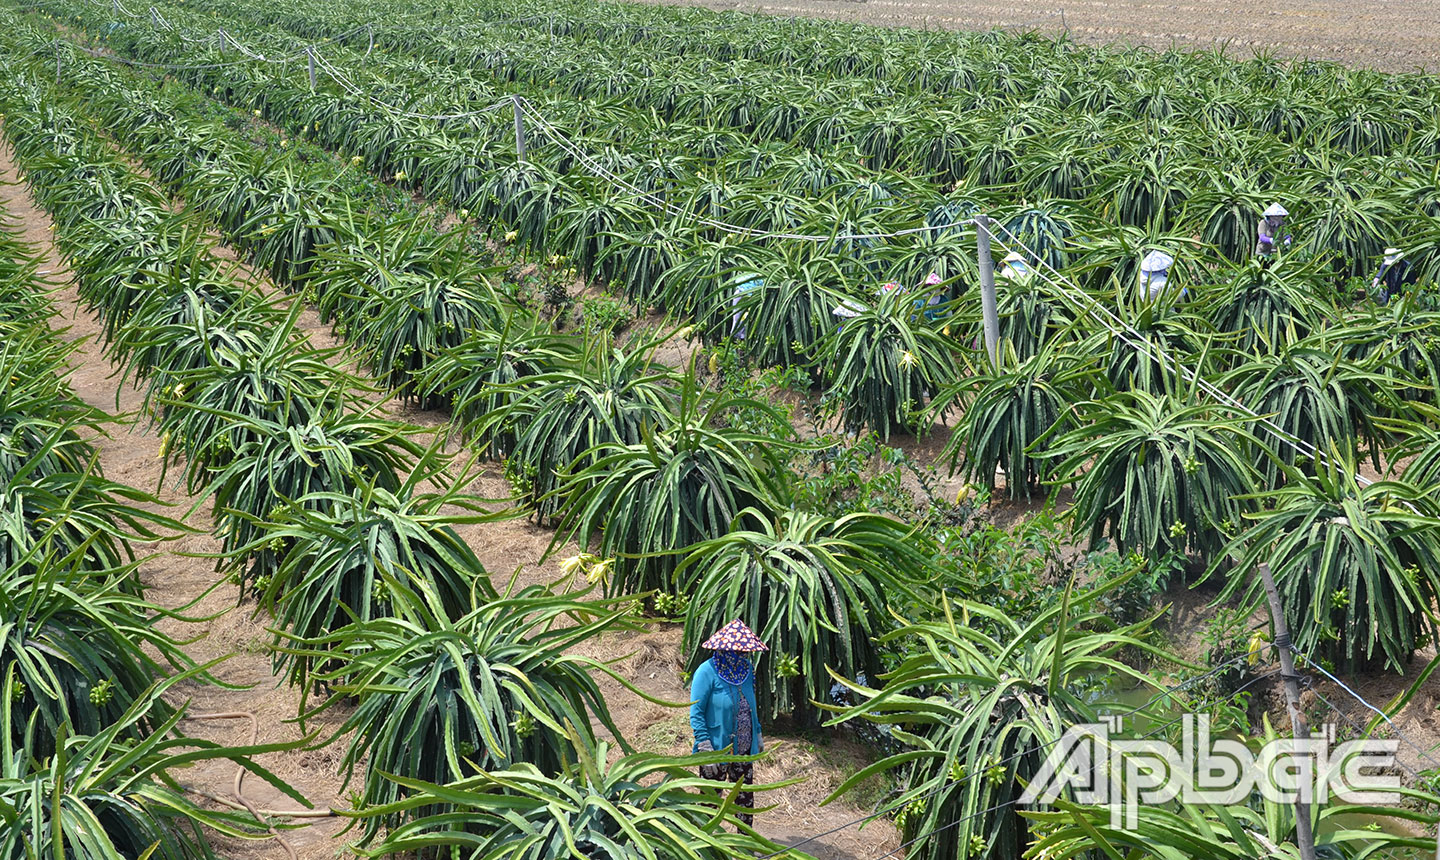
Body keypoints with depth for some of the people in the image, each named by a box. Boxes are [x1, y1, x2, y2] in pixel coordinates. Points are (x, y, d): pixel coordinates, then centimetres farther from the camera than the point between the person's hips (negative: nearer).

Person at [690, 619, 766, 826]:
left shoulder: (746, 669, 4)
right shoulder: (707, 671, -16)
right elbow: (696, 713, -16)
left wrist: (757, 736, 19)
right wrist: (706, 749, -20)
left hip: (743, 749, 6)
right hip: (717, 749, -6)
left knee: (745, 798, 14)